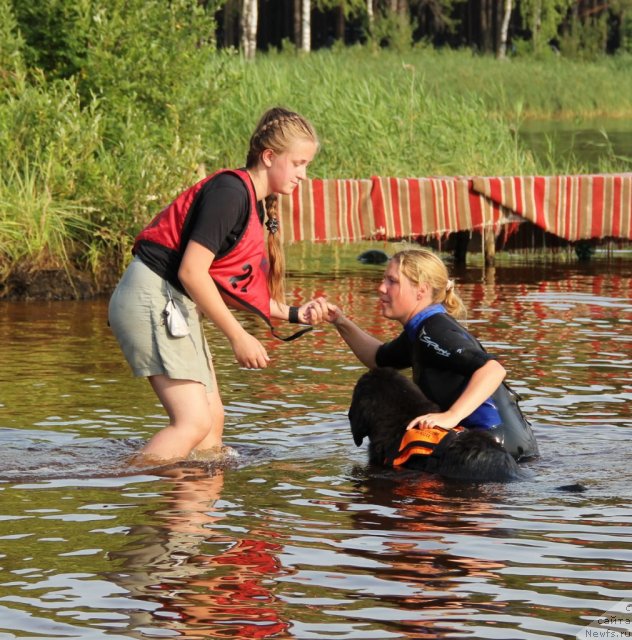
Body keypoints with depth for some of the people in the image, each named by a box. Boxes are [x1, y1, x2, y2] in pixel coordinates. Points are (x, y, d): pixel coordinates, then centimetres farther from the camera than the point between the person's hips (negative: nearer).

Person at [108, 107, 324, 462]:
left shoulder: (258, 205, 13)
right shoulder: (230, 191, -17)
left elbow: (228, 287, 15)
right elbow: (192, 271, -22)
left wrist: (294, 313, 7)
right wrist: (238, 337, -16)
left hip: (178, 306, 11)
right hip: (151, 297, -11)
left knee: (213, 418, 9)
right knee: (194, 422, -16)